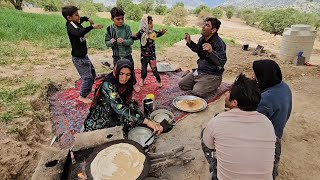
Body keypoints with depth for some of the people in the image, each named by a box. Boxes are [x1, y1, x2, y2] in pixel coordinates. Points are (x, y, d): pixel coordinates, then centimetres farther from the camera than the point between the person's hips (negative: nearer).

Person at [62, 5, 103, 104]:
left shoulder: (76, 23, 4)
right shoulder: (70, 27, -21)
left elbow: (82, 19, 28)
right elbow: (80, 33, -43)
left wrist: (88, 19, 10)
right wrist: (92, 27, -39)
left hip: (83, 55, 10)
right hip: (78, 58, -10)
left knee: (92, 72, 21)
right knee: (87, 76, -7)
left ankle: (87, 90, 40)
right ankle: (82, 96, 11)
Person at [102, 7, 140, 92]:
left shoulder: (127, 27, -11)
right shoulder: (109, 29, -8)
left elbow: (131, 41, -11)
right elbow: (107, 43, -2)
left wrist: (124, 41, -31)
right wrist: (111, 42, -25)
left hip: (127, 54, 0)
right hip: (116, 55, 0)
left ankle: (134, 84, 39)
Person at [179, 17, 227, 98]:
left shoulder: (219, 43, -22)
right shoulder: (202, 39, 1)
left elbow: (222, 62, -31)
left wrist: (211, 52, -46)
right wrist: (189, 42, 7)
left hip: (212, 75, -7)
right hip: (199, 71, 7)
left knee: (197, 92, -24)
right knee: (182, 84, 4)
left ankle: (213, 85, 6)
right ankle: (199, 84, 22)